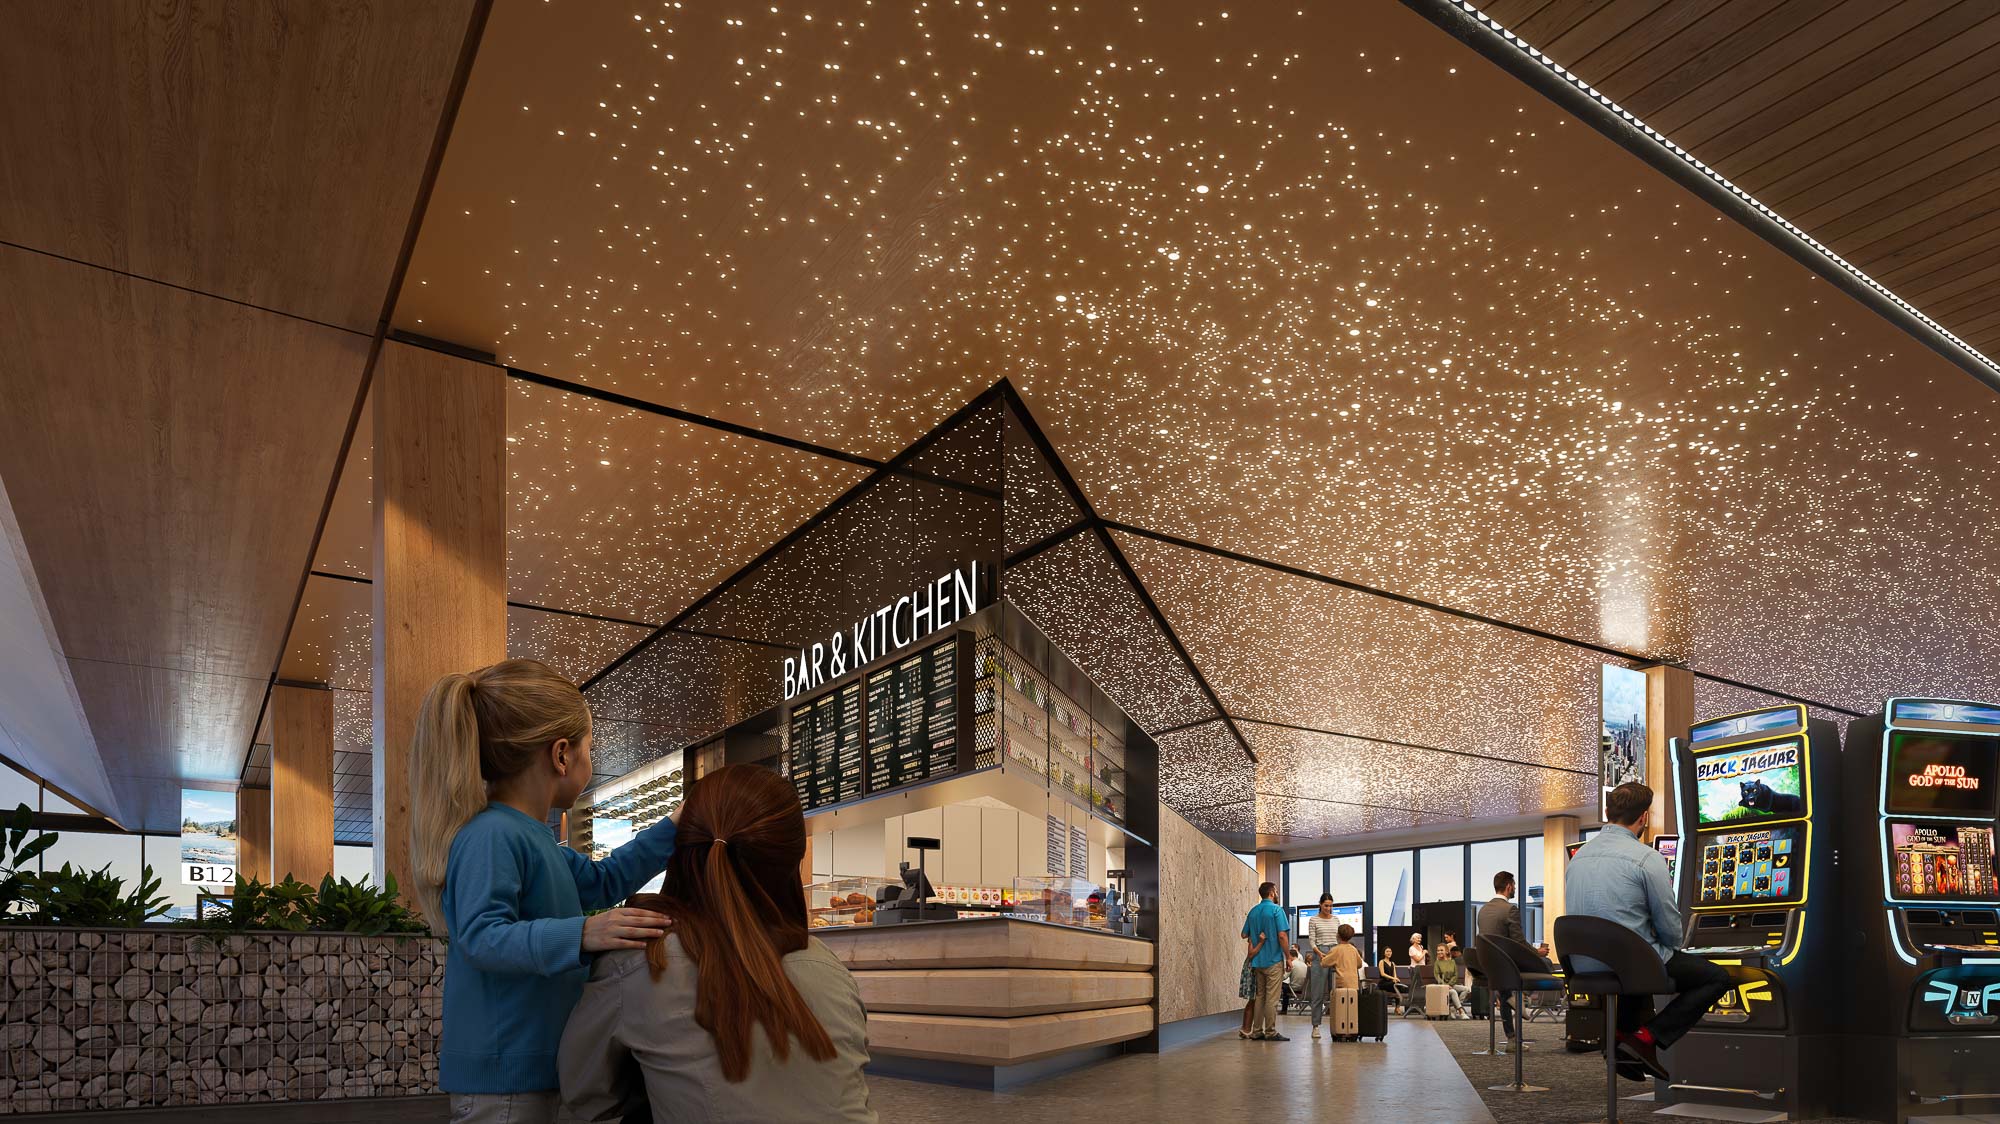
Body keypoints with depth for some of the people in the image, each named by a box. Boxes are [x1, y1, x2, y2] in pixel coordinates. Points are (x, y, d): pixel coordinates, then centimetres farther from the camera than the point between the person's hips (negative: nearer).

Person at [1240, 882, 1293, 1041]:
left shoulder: (1253, 911, 10)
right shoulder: (1276, 910, -10)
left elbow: (1244, 934, 14)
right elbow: (1282, 935, -17)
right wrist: (1288, 956, -9)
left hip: (1257, 960, 6)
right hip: (1274, 960, -6)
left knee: (1260, 996, 12)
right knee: (1272, 998, -3)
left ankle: (1256, 1031, 12)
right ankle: (1270, 1032, -3)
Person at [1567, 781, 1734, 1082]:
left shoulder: (1578, 857, 8)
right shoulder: (1647, 858, -13)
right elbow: (1670, 926, -9)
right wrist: (1673, 949, 16)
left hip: (1583, 965, 7)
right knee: (1717, 978, 11)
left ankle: (1623, 1034, 20)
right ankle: (1647, 1038, -1)